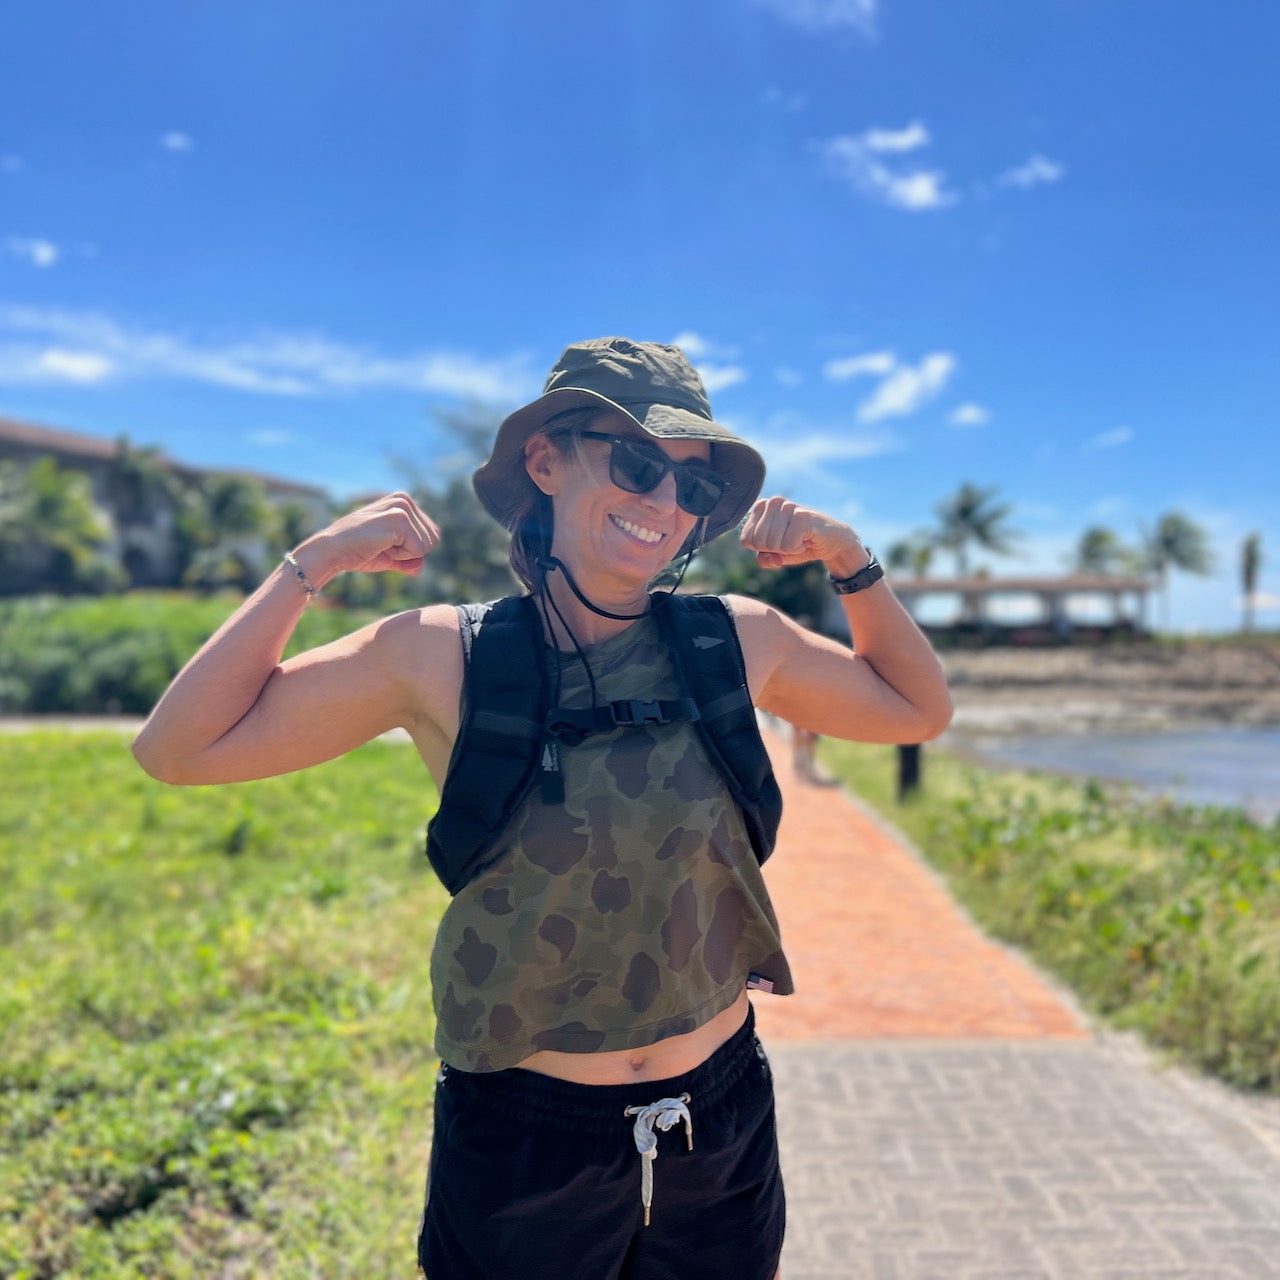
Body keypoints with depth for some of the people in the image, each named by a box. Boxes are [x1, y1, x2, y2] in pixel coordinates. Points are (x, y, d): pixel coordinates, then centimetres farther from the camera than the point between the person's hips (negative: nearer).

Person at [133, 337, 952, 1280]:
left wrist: (850, 560, -4)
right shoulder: (440, 659, -13)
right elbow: (178, 749, -9)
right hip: (518, 1136, -2)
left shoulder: (739, 643, -7)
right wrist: (312, 566, -14)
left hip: (724, 1123, 3)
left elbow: (920, 711, 8)